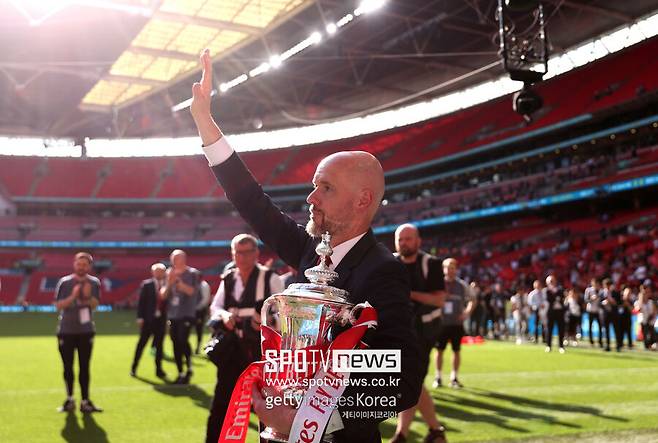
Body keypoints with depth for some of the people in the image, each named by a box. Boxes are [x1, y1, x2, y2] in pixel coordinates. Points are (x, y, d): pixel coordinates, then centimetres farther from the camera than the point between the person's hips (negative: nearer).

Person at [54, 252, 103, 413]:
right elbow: (58, 305, -9)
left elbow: (95, 304, 0)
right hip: (66, 331, -1)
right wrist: (73, 296, -22)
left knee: (85, 367, 3)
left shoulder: (94, 282, 1)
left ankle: (85, 401, 6)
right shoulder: (64, 282, -5)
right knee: (68, 367, 6)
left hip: (86, 331, 1)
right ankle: (69, 400, 19)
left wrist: (88, 296, -19)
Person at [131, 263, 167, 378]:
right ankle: (133, 368, 16)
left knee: (159, 345, 7)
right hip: (148, 319, -2)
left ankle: (158, 369, 15)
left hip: (161, 320, 2)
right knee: (141, 343, 5)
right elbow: (141, 302, -3)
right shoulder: (146, 284, -1)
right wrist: (140, 317, -9)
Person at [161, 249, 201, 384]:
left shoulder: (193, 273, -3)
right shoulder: (169, 274, 11)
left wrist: (178, 280, -20)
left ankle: (189, 369, 0)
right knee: (176, 344, 7)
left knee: (183, 340, -19)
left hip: (187, 314, -5)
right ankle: (180, 373, 18)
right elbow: (163, 295, 7)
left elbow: (192, 291, -17)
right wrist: (169, 283, -10)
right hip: (172, 315, 5)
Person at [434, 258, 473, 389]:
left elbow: (470, 300, 6)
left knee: (457, 350, 5)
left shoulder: (462, 285, 1)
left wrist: (467, 312, -10)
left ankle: (454, 378, 16)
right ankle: (438, 377, 13)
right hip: (442, 323, -1)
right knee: (440, 350, 2)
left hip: (457, 324, 1)